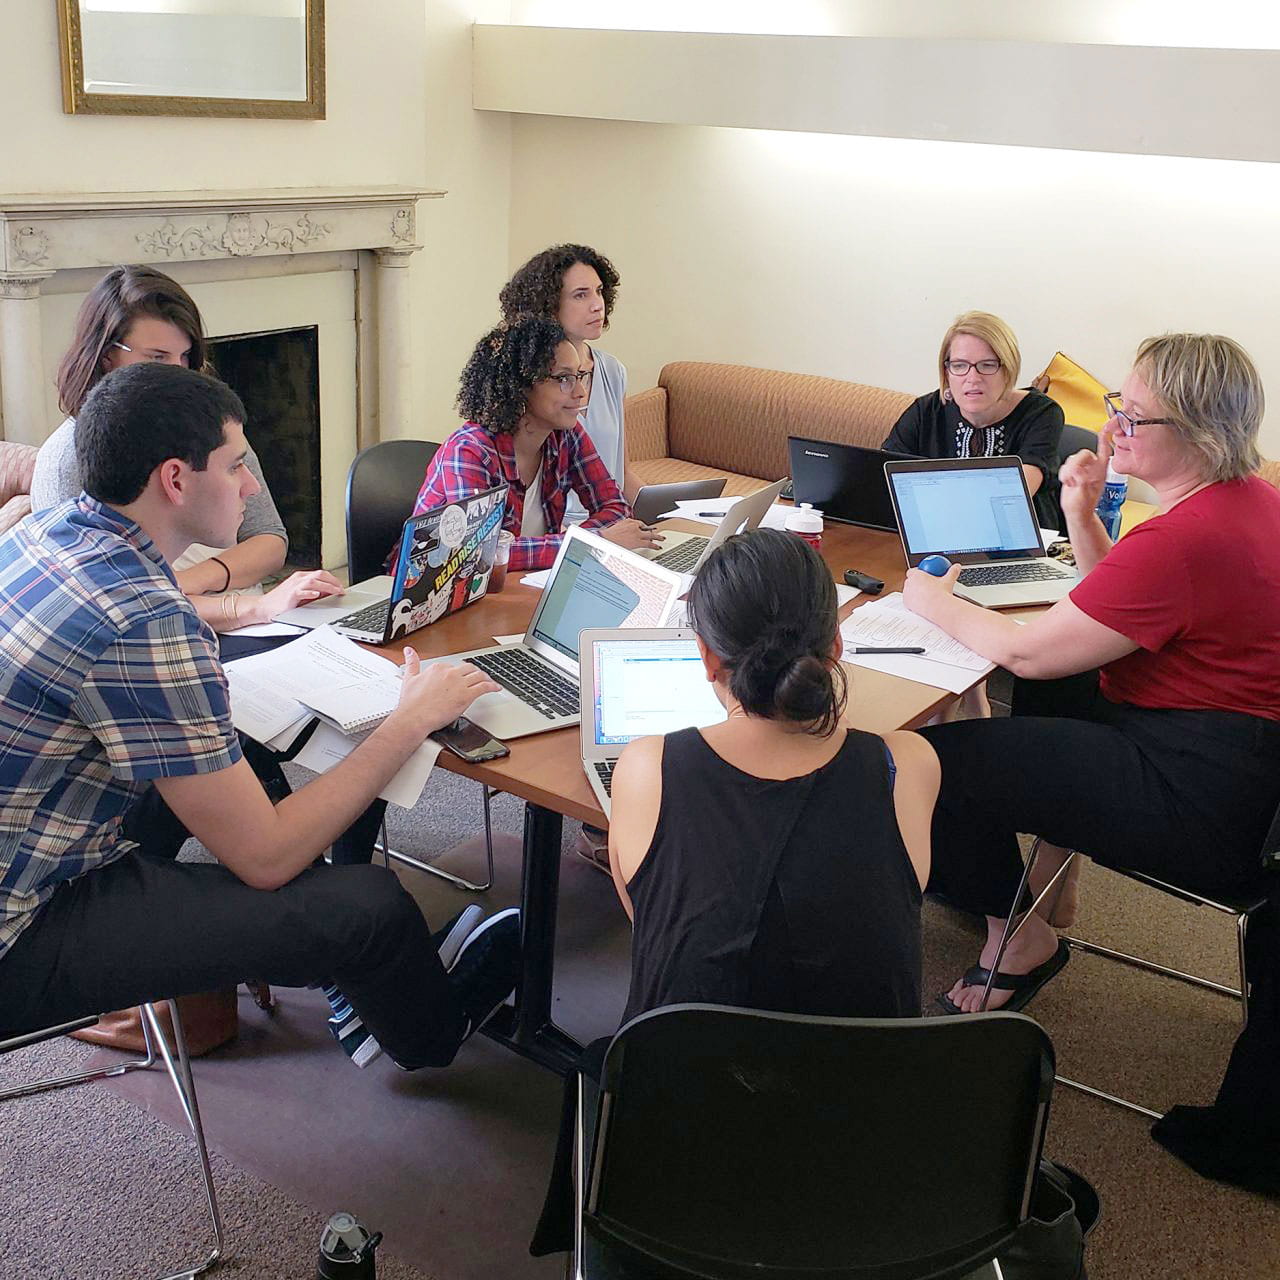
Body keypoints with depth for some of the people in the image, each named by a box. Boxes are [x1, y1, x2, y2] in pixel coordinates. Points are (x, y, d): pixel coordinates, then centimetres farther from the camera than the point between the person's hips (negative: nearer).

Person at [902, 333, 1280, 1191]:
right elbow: (1116, 601, 19)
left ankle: (1019, 938, 15)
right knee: (1050, 703, 30)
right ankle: (1037, 893, 32)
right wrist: (1082, 512, 4)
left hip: (1202, 801, -11)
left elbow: (1025, 651, -19)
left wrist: (937, 603, -2)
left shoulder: (1183, 540, -26)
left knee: (943, 760, -10)